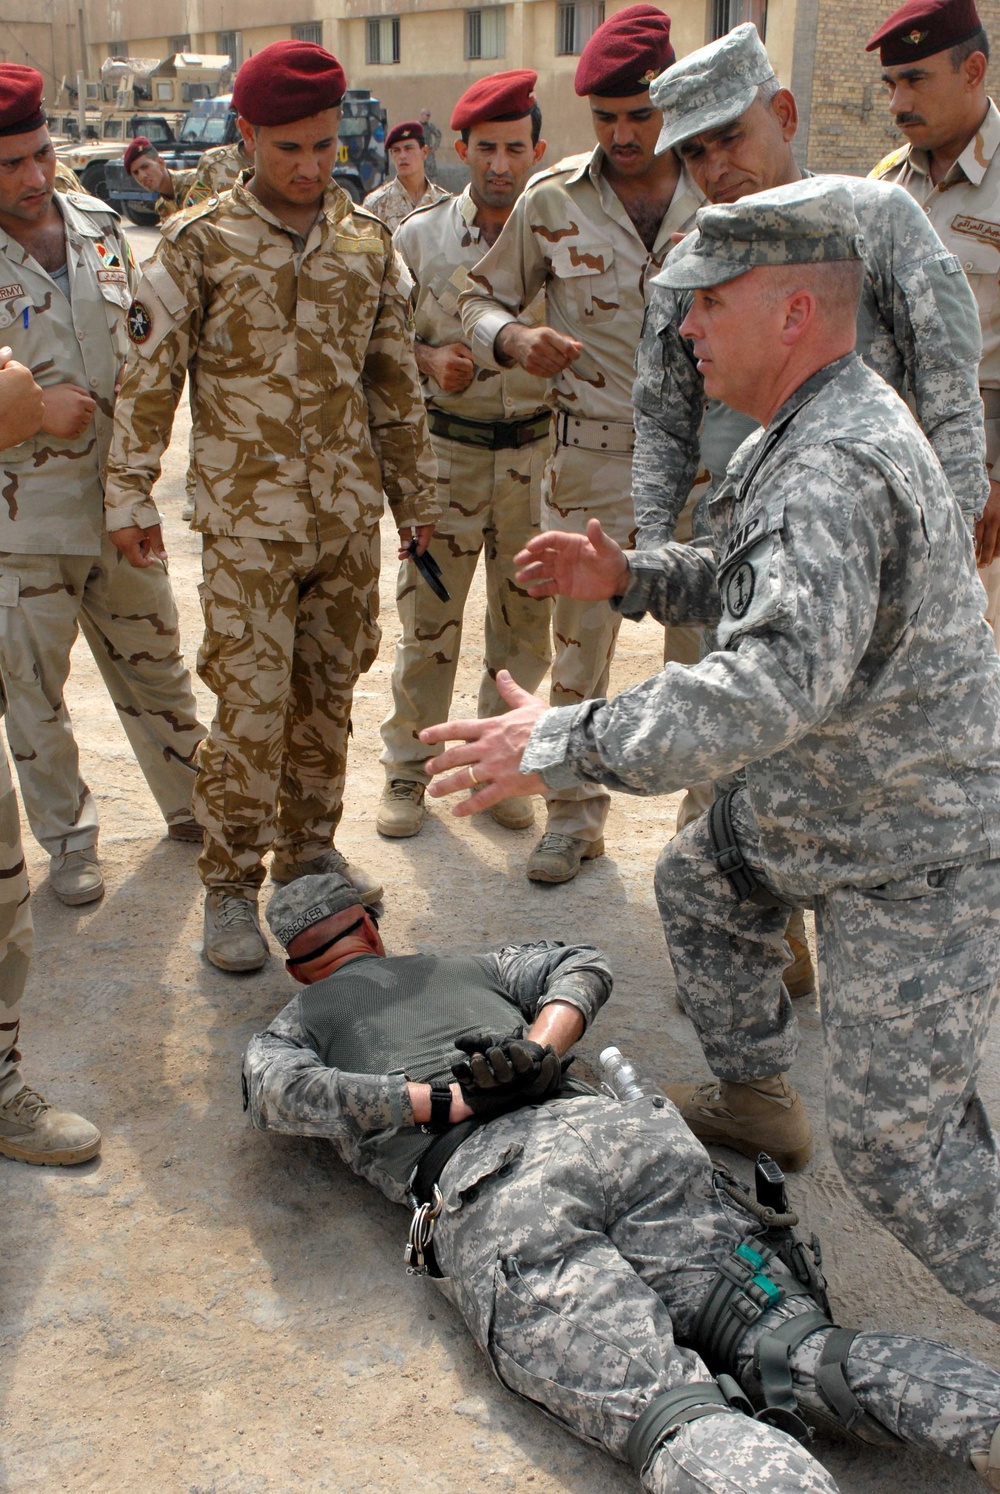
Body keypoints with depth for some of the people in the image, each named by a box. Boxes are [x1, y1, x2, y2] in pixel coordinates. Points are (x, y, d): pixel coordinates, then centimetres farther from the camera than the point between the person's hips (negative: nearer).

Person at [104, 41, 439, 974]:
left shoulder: (368, 241, 8)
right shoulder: (199, 243, -4)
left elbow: (395, 378, 15)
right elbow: (148, 378, -2)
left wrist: (413, 493, 15)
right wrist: (130, 496, -4)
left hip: (350, 513, 4)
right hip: (247, 520, -4)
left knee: (328, 693, 11)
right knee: (252, 704, -5)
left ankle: (308, 851, 28)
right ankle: (230, 888, 8)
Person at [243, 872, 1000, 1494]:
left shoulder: (290, 1028, 27)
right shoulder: (467, 967, 36)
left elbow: (280, 1091, 5)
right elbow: (584, 965, 32)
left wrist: (445, 1101, 5)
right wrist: (538, 1049, 14)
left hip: (486, 1197, -3)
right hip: (611, 1128, 4)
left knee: (678, 1419, -20)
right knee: (808, 1353, -9)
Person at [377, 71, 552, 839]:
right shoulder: (420, 237, 2)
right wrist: (431, 358, -13)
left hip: (537, 451, 1)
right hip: (448, 448, -1)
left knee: (526, 620, 9)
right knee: (429, 615, 3)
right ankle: (409, 765, 19)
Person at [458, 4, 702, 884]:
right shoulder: (553, 200, -1)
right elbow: (484, 300, 8)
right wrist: (514, 338, -14)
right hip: (592, 457, 0)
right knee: (581, 641, 8)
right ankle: (575, 813, 26)